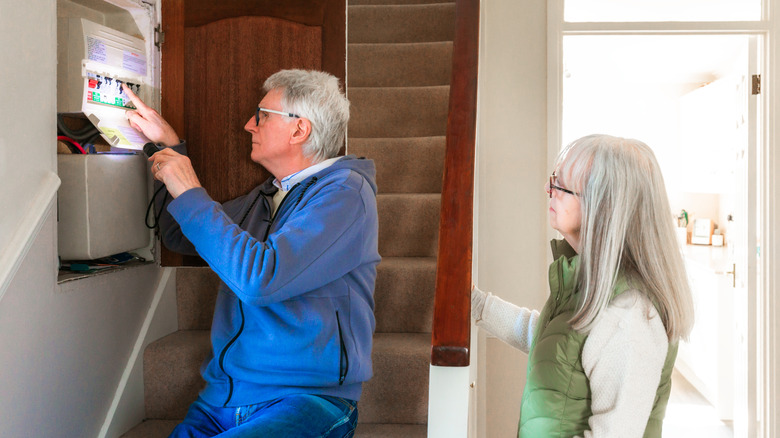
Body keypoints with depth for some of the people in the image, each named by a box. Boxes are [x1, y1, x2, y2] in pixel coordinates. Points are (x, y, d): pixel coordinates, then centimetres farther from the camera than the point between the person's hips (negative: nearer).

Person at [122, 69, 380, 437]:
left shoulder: (345, 192, -7)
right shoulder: (266, 196, 17)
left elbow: (260, 278, -20)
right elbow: (180, 236, 30)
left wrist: (189, 194, -12)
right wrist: (171, 146, 24)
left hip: (306, 400, -6)